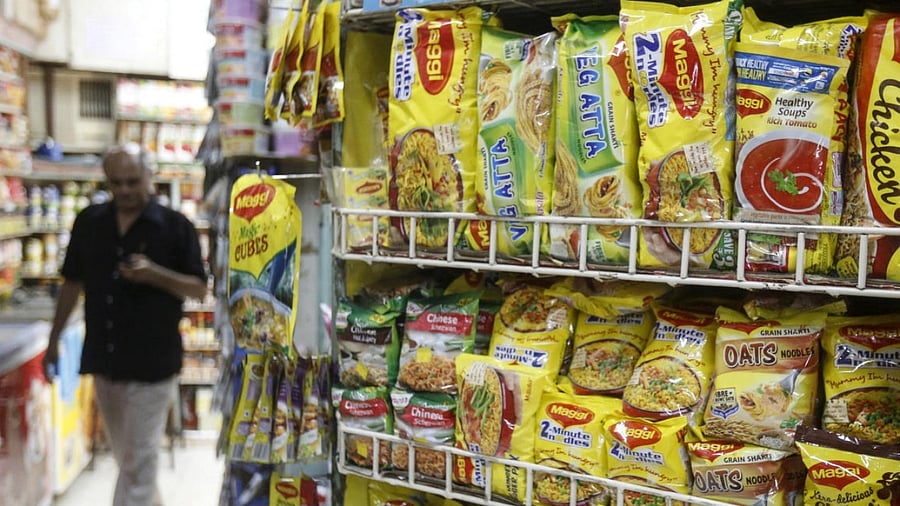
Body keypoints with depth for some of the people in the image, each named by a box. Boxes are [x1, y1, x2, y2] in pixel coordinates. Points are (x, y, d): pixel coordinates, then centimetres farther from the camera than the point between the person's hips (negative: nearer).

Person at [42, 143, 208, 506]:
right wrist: (54, 339, 13)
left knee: (137, 463, -2)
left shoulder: (176, 227, -8)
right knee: (125, 455, 19)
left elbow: (199, 288, -7)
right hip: (103, 361, 5)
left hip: (152, 364, -5)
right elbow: (73, 282, 13)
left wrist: (154, 274, -24)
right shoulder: (88, 222, 4)